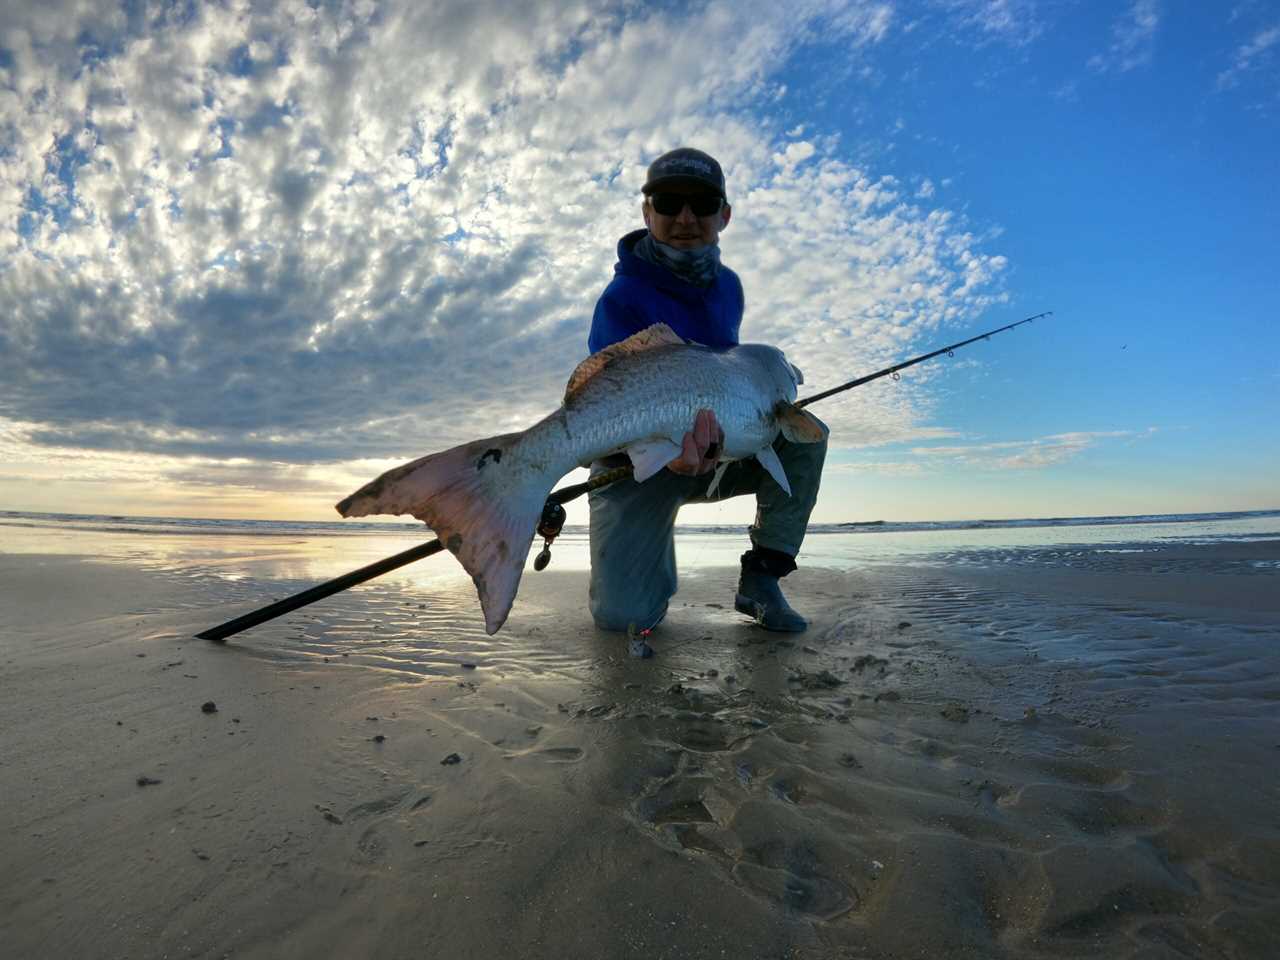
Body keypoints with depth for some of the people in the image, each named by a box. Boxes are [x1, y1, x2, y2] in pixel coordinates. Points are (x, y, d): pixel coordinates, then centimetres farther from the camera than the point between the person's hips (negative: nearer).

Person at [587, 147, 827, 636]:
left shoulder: (727, 286, 3)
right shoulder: (622, 298, -19)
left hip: (714, 450, 6)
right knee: (624, 616, -19)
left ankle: (760, 579, -9)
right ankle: (656, 552, 19)